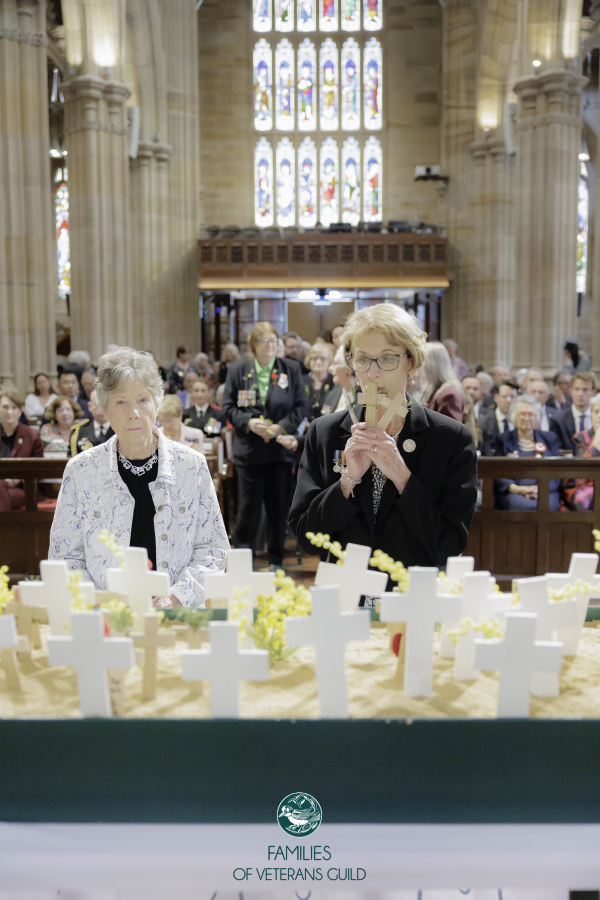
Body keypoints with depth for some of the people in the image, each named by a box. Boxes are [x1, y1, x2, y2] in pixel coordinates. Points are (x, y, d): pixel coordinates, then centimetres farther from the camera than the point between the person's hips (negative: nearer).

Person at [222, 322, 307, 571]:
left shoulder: (291, 369, 4)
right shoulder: (238, 370, 5)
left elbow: (301, 406, 3)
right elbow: (229, 407, 4)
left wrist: (282, 427, -12)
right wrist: (248, 422, -13)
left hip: (281, 449, 1)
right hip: (249, 450, 0)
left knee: (278, 506, 7)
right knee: (249, 505, 1)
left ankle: (276, 561, 20)